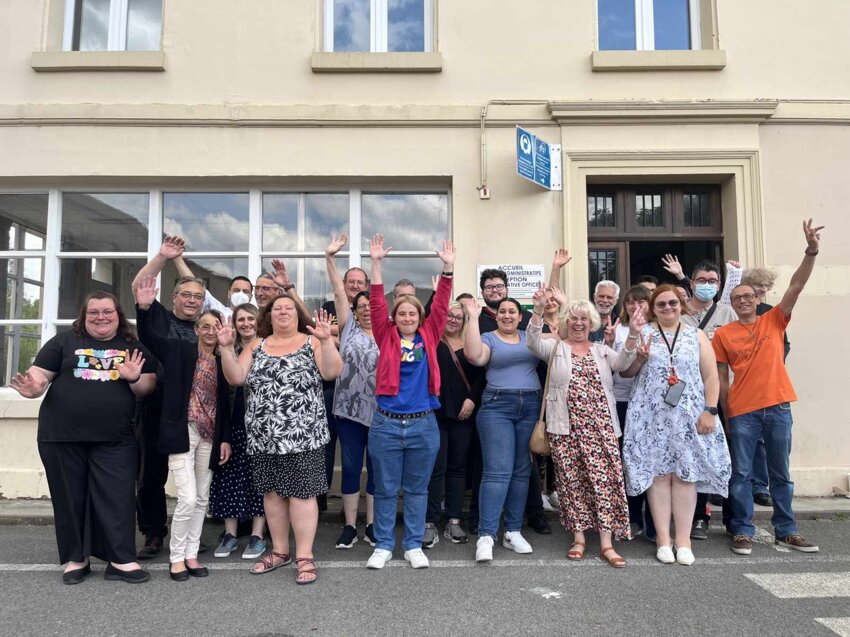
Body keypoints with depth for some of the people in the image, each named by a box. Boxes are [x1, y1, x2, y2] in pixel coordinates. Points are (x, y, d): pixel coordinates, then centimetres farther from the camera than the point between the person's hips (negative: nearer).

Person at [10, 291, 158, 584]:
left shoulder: (133, 347, 6)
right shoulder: (64, 341, 3)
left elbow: (147, 389, 6)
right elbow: (39, 375, 1)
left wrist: (134, 379, -15)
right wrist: (32, 388, -21)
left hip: (115, 439, 0)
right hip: (62, 435, 0)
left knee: (117, 497, 1)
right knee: (70, 497, 10)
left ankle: (121, 560, 9)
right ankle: (75, 558, 25)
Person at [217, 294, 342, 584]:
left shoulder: (311, 342, 1)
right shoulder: (256, 346, 11)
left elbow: (332, 372, -12)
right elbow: (235, 378, 2)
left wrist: (326, 341, -25)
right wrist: (227, 347, -10)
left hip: (302, 435, -4)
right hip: (264, 437, 4)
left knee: (301, 492, -2)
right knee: (272, 492, 12)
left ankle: (304, 556, 8)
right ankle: (280, 551, 27)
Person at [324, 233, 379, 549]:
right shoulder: (349, 327, 5)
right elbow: (339, 292, -1)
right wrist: (330, 258, -5)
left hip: (381, 411, 0)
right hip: (350, 408, 0)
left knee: (377, 468, 8)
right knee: (351, 467, 6)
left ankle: (372, 525, 20)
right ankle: (350, 526, 17)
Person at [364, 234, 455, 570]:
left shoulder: (428, 336, 6)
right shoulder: (387, 337, 3)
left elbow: (441, 305, 0)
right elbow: (376, 304, -5)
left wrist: (448, 268, -8)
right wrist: (376, 264, -12)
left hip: (423, 424, 1)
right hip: (386, 423, -1)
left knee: (417, 488, 12)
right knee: (385, 489, 9)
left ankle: (413, 545, 24)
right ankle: (383, 545, 22)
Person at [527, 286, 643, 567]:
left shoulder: (601, 350, 15)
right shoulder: (555, 347, 8)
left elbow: (622, 363, -3)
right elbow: (533, 342, -11)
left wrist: (633, 335, -19)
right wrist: (539, 310, -26)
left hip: (600, 425, 2)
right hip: (566, 425, -1)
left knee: (604, 478, -3)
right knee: (571, 480, 3)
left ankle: (606, 543, 2)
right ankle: (578, 537, 15)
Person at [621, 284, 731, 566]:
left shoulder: (697, 336, 9)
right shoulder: (642, 334, 7)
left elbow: (711, 376, 4)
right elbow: (625, 372, 6)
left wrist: (710, 411, -5)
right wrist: (639, 358, -13)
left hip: (688, 416, 1)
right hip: (652, 416, 0)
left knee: (685, 473, 0)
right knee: (658, 473, 1)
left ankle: (683, 538, 9)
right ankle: (663, 537, 9)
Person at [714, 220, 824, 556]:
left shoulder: (774, 321, 7)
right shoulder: (723, 334, 2)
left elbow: (796, 286, -4)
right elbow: (721, 377, 4)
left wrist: (811, 250, -15)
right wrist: (727, 414, 1)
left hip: (778, 407, 2)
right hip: (743, 411, -2)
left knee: (781, 474, 12)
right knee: (742, 474, 3)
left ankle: (786, 531, 23)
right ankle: (742, 532, 13)